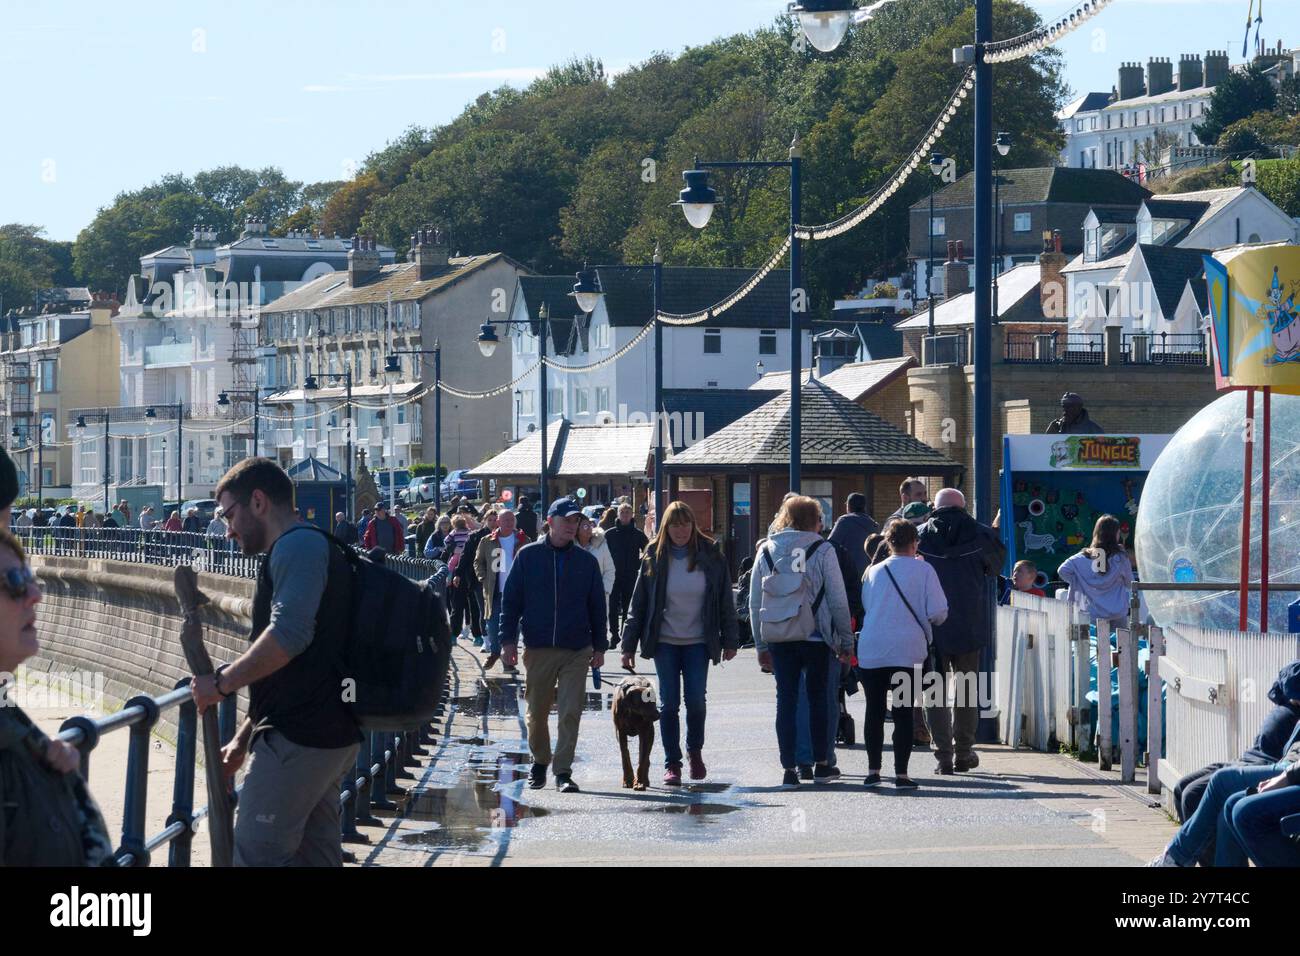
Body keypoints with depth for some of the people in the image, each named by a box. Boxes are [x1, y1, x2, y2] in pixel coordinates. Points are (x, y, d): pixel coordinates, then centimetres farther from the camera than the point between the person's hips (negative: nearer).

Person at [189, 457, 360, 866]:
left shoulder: (297, 545, -10)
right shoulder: (315, 548, 24)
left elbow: (287, 635, -26)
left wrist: (221, 682, -15)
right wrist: (243, 740, 28)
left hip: (297, 740, -10)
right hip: (331, 735, 10)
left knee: (257, 856, -9)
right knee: (316, 854, 10)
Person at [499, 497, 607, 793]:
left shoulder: (586, 562, 7)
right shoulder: (528, 556, 2)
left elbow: (597, 606, 11)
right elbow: (510, 600, 3)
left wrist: (599, 646, 8)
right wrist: (508, 641, -3)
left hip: (577, 650, 0)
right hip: (538, 648, 0)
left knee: (571, 713, -7)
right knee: (537, 712, 9)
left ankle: (563, 771, -3)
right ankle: (540, 762, 29)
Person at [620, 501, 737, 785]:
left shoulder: (711, 556, -1)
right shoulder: (654, 558, -1)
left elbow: (725, 601, 4)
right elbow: (638, 604, 2)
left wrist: (729, 641, 2)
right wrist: (628, 644, -1)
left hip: (698, 642, 0)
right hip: (664, 642, 0)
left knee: (696, 700, -3)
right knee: (669, 703, 1)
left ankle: (695, 751, 23)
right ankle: (672, 764, 9)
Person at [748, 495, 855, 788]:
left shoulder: (766, 551, 4)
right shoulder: (822, 551, -5)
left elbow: (755, 603, 6)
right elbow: (838, 600, -5)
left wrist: (761, 645, 13)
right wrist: (846, 640, 4)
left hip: (779, 639, 2)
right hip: (816, 638, -2)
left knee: (786, 699, 6)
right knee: (818, 697, 12)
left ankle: (789, 769, 4)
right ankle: (821, 765, 17)